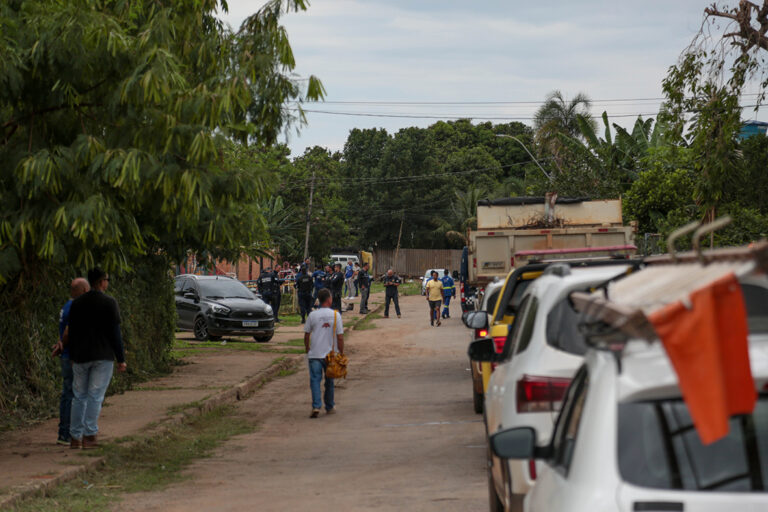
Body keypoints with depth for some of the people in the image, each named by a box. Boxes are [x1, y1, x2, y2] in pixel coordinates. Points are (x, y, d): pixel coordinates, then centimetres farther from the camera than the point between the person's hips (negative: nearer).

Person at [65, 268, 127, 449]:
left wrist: (73, 357, 17)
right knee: (95, 396, -3)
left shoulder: (77, 303, 7)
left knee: (79, 396, 10)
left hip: (80, 357, 4)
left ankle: (75, 438, 10)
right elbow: (115, 333, -9)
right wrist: (121, 359, -4)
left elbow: (71, 332, 10)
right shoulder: (109, 303, -7)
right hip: (103, 356, -4)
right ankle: (89, 436, -8)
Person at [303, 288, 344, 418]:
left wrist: (307, 350, 19)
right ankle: (330, 407, 27)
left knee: (315, 380, -1)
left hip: (314, 354, 0)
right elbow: (340, 337, -5)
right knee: (329, 381, 16)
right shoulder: (335, 315, -6)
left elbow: (306, 335, 4)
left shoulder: (312, 315, -3)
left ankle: (316, 406, -16)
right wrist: (341, 353, 5)